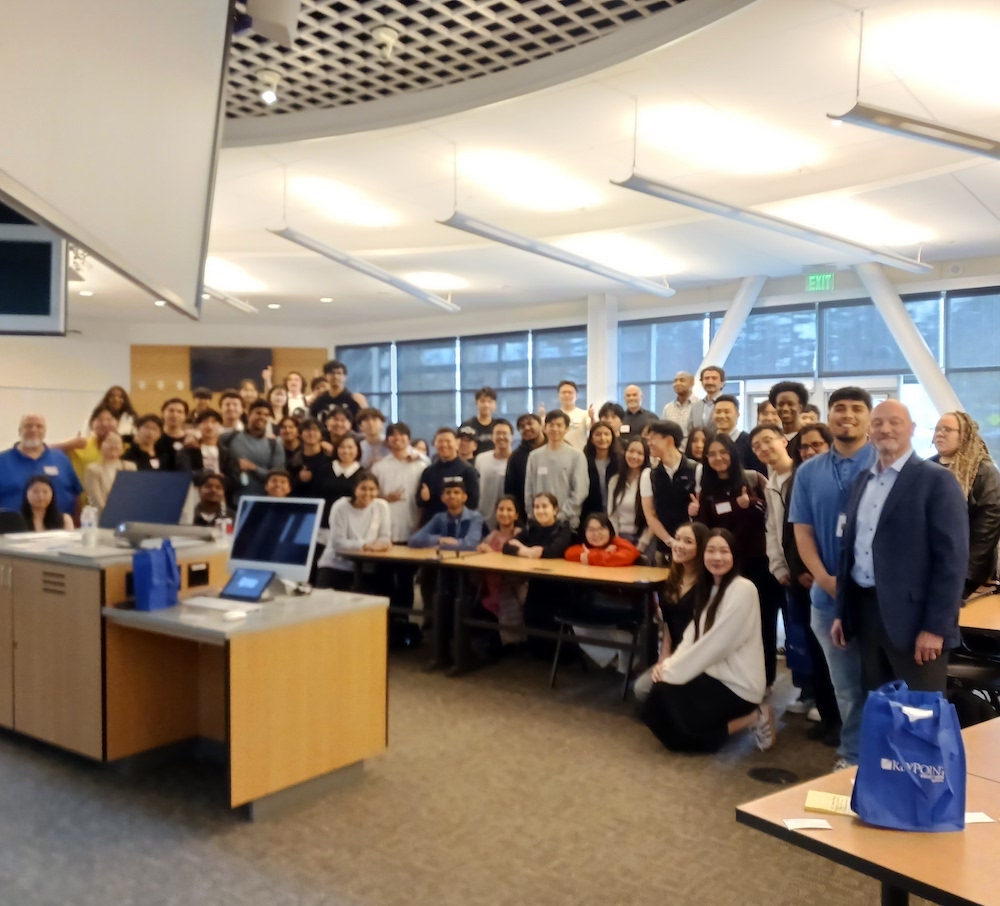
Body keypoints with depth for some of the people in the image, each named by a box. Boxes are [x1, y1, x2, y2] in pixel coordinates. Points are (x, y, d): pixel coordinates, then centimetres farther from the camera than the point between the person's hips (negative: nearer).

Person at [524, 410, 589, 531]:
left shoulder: (577, 456, -1)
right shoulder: (535, 456, 7)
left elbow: (580, 491, -6)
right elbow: (529, 490, 9)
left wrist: (561, 515, -12)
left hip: (568, 522, -2)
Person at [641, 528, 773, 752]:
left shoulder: (743, 589, -16)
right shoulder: (708, 588, 12)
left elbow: (716, 643, -21)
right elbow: (692, 636, 6)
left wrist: (672, 672, -17)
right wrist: (668, 663, -12)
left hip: (736, 685, -8)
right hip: (713, 674, 8)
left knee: (663, 698, -13)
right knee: (654, 708, -4)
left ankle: (751, 719, 0)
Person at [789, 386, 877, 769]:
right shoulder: (809, 472, 7)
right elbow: (802, 530, 4)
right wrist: (824, 578, -11)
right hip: (829, 595, 3)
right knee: (847, 686, 14)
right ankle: (854, 756, 29)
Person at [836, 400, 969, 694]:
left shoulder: (936, 480, -7)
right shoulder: (862, 480, 14)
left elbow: (952, 557, -12)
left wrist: (936, 627, -17)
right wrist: (841, 611, 13)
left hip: (912, 616, -6)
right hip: (865, 610, 6)